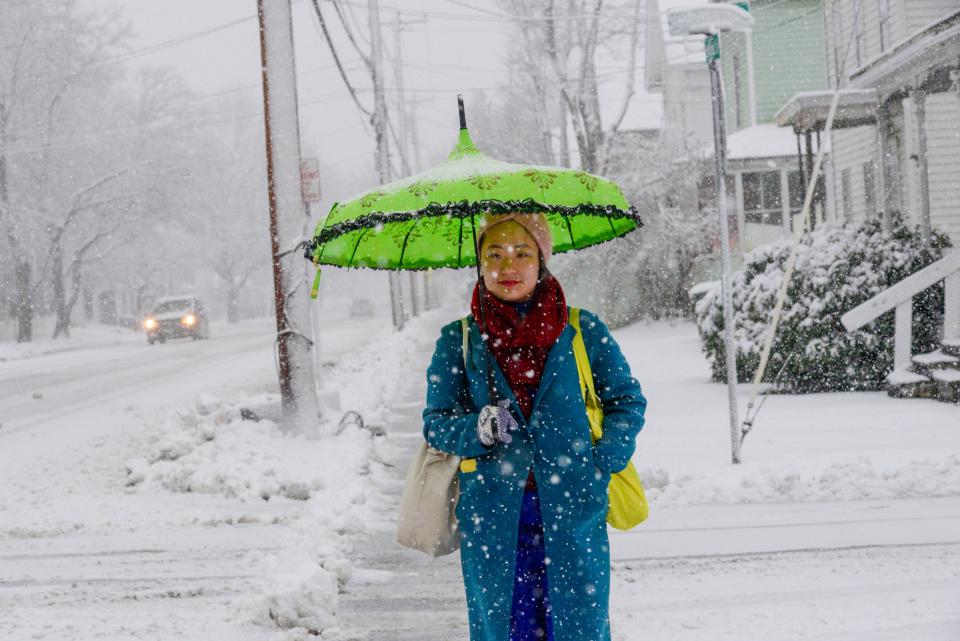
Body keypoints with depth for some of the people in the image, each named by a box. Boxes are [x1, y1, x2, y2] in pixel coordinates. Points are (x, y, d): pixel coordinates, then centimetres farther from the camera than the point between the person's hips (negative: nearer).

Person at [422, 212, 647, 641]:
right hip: (492, 517, 1)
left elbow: (628, 400, 9)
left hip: (572, 512, -1)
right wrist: (477, 430, -15)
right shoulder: (458, 341, 6)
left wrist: (603, 462, -6)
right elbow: (436, 421, 7)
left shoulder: (582, 331, 4)